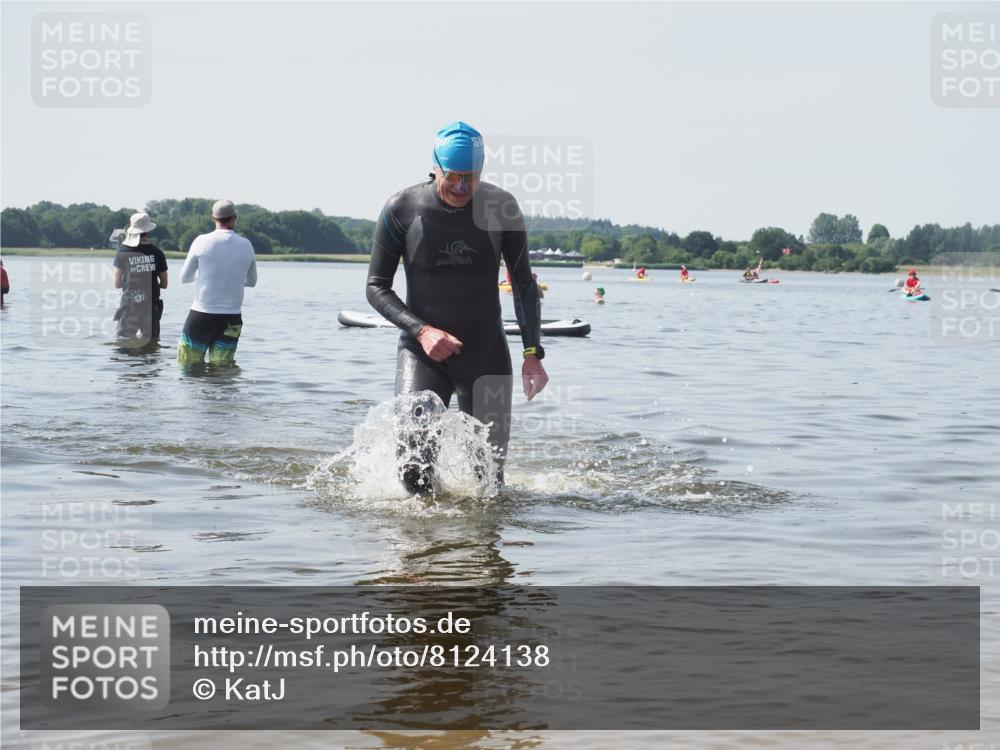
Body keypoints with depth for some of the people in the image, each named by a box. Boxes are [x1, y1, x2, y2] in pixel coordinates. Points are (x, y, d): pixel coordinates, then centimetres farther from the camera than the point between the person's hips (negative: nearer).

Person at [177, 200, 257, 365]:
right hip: (232, 319, 2)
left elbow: (184, 278, 3)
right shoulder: (246, 245, 0)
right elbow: (251, 281, 15)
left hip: (201, 315, -2)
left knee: (188, 367, 5)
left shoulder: (202, 241, -7)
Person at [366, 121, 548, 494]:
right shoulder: (401, 210, -9)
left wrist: (533, 352, -5)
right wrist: (421, 330, -18)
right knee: (416, 474, -17)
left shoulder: (501, 207, -4)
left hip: (487, 354, 2)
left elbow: (524, 284, 5)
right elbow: (376, 287, -3)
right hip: (423, 351, -2)